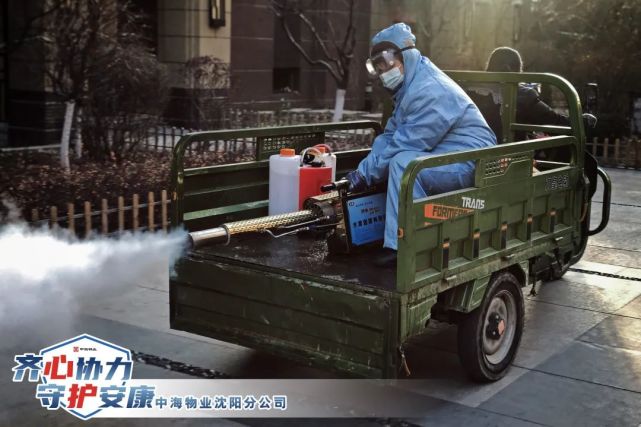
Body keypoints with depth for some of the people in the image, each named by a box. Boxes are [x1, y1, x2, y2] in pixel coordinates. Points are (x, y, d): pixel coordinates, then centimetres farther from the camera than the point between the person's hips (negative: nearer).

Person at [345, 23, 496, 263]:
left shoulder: (430, 92, -20)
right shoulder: (409, 88, 13)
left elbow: (405, 144, -22)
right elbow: (389, 138, 10)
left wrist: (366, 174, -15)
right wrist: (361, 171, -3)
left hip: (470, 163, -11)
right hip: (444, 162, 11)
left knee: (402, 162, -29)